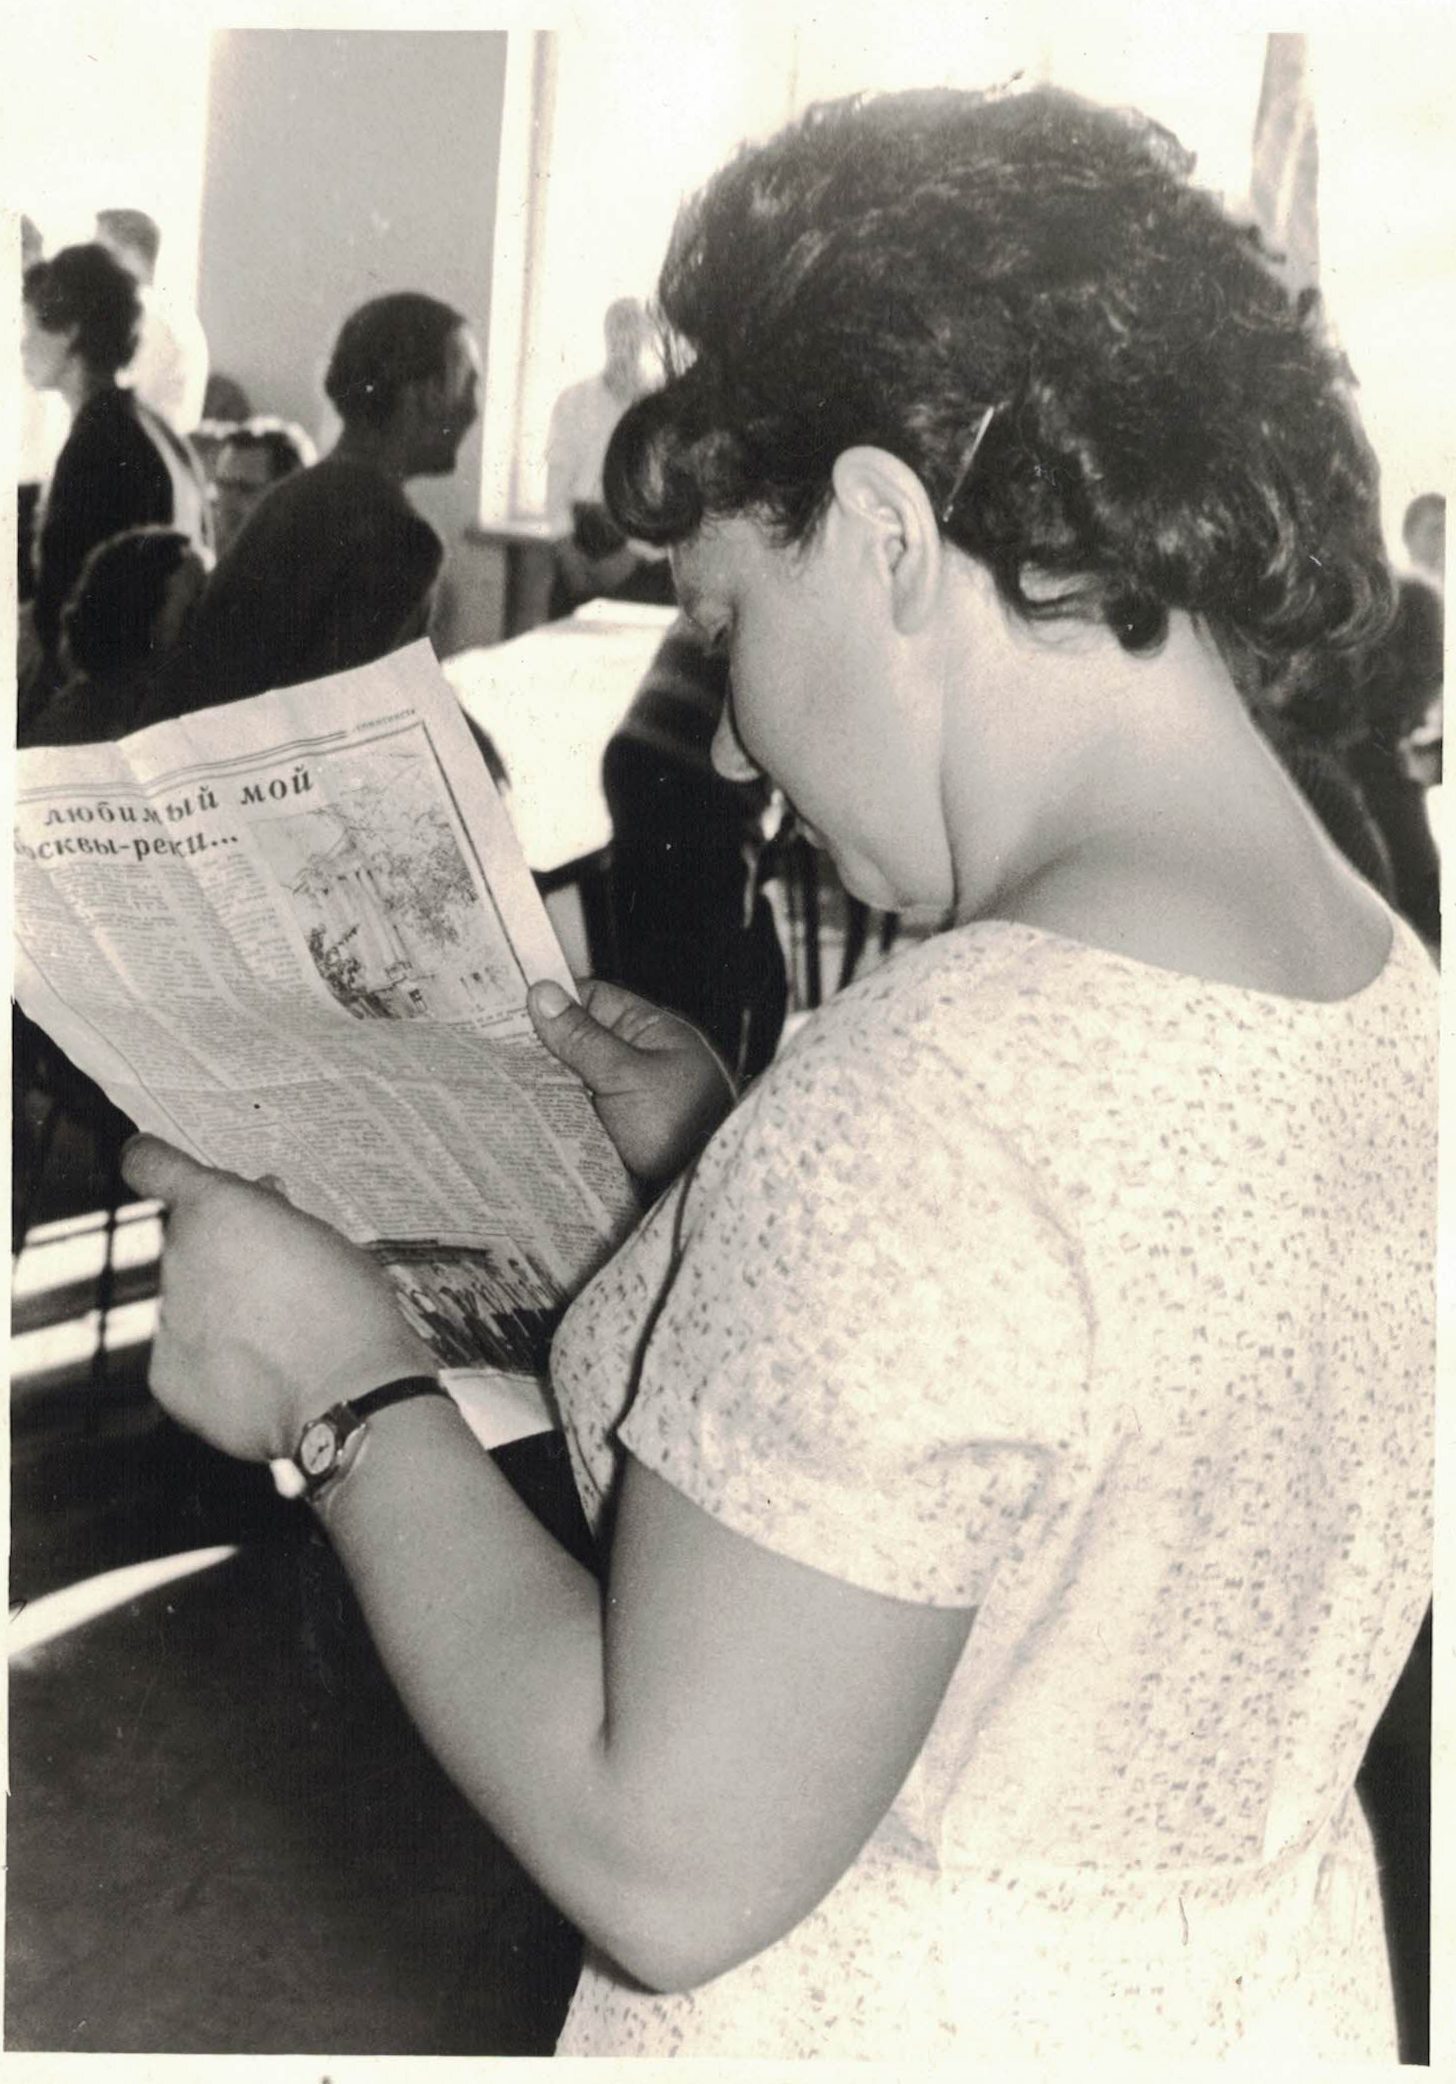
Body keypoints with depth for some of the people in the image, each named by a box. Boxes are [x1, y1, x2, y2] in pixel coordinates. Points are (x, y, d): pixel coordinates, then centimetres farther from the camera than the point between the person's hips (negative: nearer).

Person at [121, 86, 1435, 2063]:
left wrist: (344, 1386, -17)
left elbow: (669, 1863, -27)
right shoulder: (1390, 994, -5)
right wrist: (732, 1177, 5)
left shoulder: (937, 1090, -31)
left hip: (898, 2031, -7)